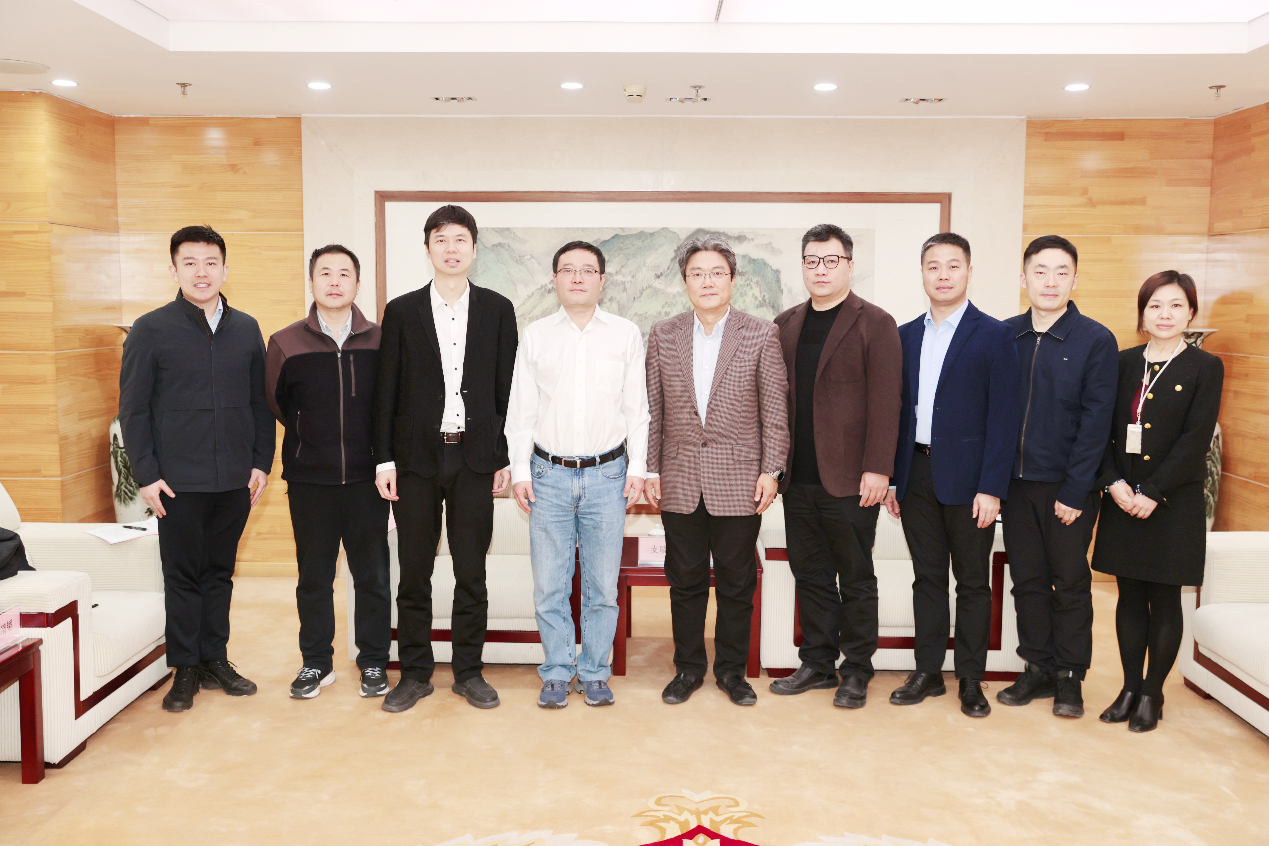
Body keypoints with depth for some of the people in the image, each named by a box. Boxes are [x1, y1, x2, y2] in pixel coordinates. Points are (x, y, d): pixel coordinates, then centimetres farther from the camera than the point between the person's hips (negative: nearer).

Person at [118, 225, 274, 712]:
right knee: (183, 576, 5)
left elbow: (261, 402, 10)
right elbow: (133, 408, -2)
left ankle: (215, 661, 23)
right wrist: (146, 474, -7)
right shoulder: (151, 330, -1)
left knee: (219, 572, 12)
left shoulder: (247, 329, 8)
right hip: (178, 481, -3)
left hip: (235, 479, 3)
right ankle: (186, 671, 16)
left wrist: (262, 462, 4)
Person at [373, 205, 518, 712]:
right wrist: (384, 459, -2)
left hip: (474, 456, 0)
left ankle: (468, 671, 19)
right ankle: (415, 674, 19)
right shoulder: (402, 311, 5)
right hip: (416, 458, 0)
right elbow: (386, 391, 4)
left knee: (472, 573, 7)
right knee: (414, 573, 6)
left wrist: (506, 458, 1)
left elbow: (507, 389, 5)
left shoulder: (497, 310, 6)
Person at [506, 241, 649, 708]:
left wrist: (637, 467, 1)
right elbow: (521, 408, 8)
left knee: (602, 585, 5)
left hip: (606, 475, 0)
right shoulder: (535, 335, 7)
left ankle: (594, 672, 20)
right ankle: (557, 673, 18)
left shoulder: (626, 334, 6)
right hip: (549, 475, 0)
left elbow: (636, 407, 7)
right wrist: (519, 470, 1)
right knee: (549, 583, 2)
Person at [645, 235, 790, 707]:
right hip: (679, 483, 2)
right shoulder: (662, 336, 5)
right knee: (685, 582, 10)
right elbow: (652, 408, 7)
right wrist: (649, 470, 3)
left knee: (737, 583, 8)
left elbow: (775, 409, 0)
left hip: (739, 484, -1)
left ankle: (732, 669, 24)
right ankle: (688, 668, 25)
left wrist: (771, 470, -5)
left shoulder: (761, 336, 0)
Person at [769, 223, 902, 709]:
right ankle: (817, 664, 25)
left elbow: (884, 403, -9)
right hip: (798, 478, 5)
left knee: (855, 578, 7)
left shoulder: (874, 324, -3)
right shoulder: (786, 325, 12)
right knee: (810, 575, 13)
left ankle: (856, 672, 19)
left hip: (849, 480, -5)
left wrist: (877, 469, -15)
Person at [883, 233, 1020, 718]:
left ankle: (971, 680, 18)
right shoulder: (905, 336, 10)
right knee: (927, 577, 12)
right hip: (917, 476, 4)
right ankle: (928, 672, 22)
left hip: (967, 478, -4)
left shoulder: (994, 336, -3)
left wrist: (991, 488, -14)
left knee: (973, 582, 6)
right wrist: (892, 478, 6)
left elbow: (1003, 418, -8)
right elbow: (899, 410, 11)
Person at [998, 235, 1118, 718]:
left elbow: (1096, 422, -8)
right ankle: (1037, 669, 24)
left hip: (1067, 487, -3)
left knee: (1070, 584, 7)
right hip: (1015, 483, 3)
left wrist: (1075, 490, -12)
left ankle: (1069, 677, 21)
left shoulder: (1096, 341, -5)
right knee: (1027, 581, 11)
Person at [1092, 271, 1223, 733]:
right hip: (1122, 500, 3)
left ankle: (1152, 694, 16)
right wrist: (1115, 483, -9)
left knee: (1164, 599, 5)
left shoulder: (1205, 368, -2)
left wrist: (1153, 492, -16)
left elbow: (1195, 440, -10)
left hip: (1173, 501, -3)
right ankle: (1130, 688, 20)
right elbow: (1104, 429, 5)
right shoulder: (1122, 363, 7)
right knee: (1130, 596, 9)